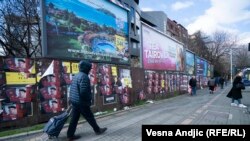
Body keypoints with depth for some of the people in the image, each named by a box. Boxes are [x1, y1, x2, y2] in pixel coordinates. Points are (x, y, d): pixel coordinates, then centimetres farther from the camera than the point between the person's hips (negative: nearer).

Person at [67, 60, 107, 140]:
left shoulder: (76, 76, 12)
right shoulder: (84, 77, -19)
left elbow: (72, 89, 18)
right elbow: (84, 92, -24)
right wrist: (88, 100, -11)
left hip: (74, 101, 9)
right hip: (81, 102, -9)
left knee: (74, 119, 13)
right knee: (90, 117, 7)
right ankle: (97, 130, 23)